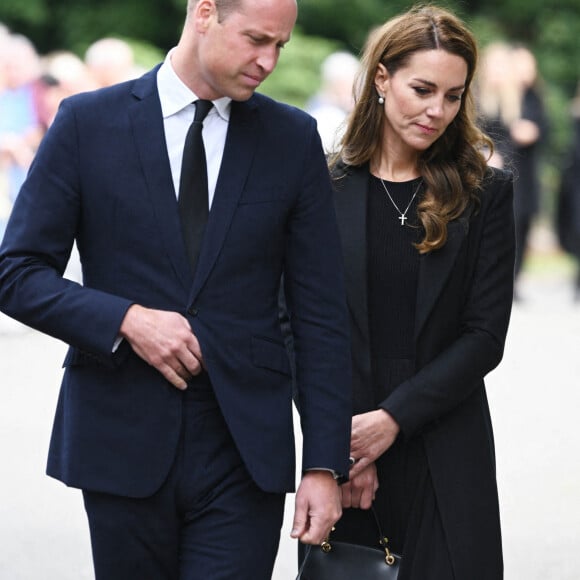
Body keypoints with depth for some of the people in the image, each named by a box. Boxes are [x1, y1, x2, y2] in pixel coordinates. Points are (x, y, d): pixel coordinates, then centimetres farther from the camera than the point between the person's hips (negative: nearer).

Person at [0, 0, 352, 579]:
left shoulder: (293, 138, 4)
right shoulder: (87, 123, 0)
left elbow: (320, 314, 4)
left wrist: (324, 465, -3)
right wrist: (127, 319, -15)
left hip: (243, 454, 0)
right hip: (124, 444, 0)